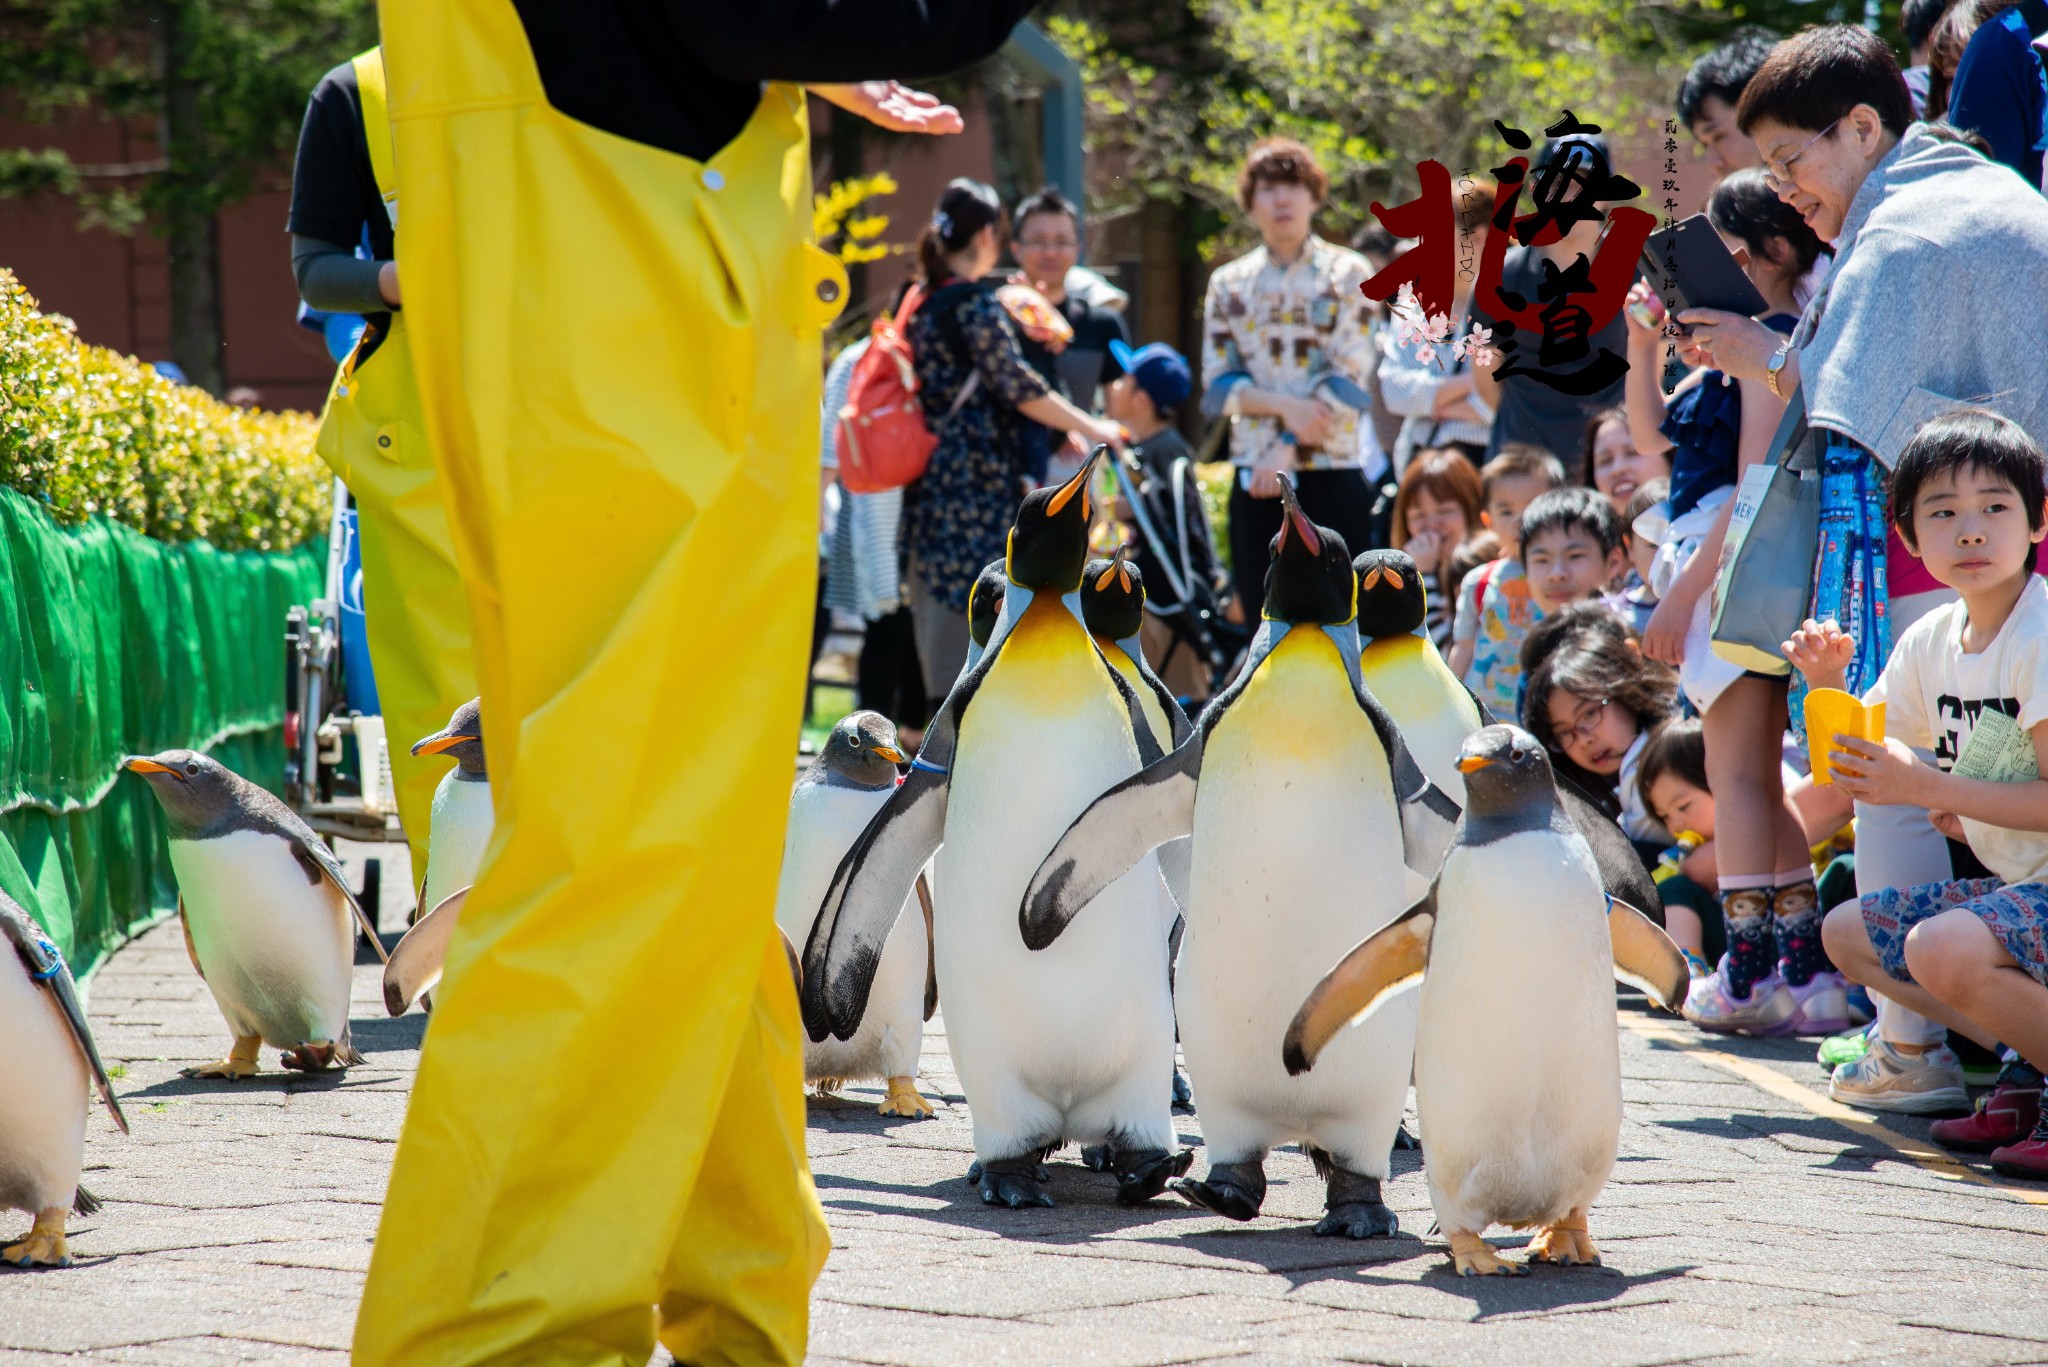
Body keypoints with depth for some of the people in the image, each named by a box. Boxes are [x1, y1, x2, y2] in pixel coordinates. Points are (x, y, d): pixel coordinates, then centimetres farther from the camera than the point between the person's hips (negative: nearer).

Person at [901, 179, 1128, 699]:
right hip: (978, 482, -9)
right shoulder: (974, 302, -11)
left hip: (930, 479, 9)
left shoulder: (921, 301, 14)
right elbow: (1016, 385, -12)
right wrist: (1090, 428, -2)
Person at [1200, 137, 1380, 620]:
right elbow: (1217, 385, 5)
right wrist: (1285, 406, -12)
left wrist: (1289, 448, -14)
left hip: (1332, 475, -3)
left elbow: (1348, 379, -7)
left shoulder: (1347, 274, 2)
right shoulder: (1229, 284, 10)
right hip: (1255, 477, 3)